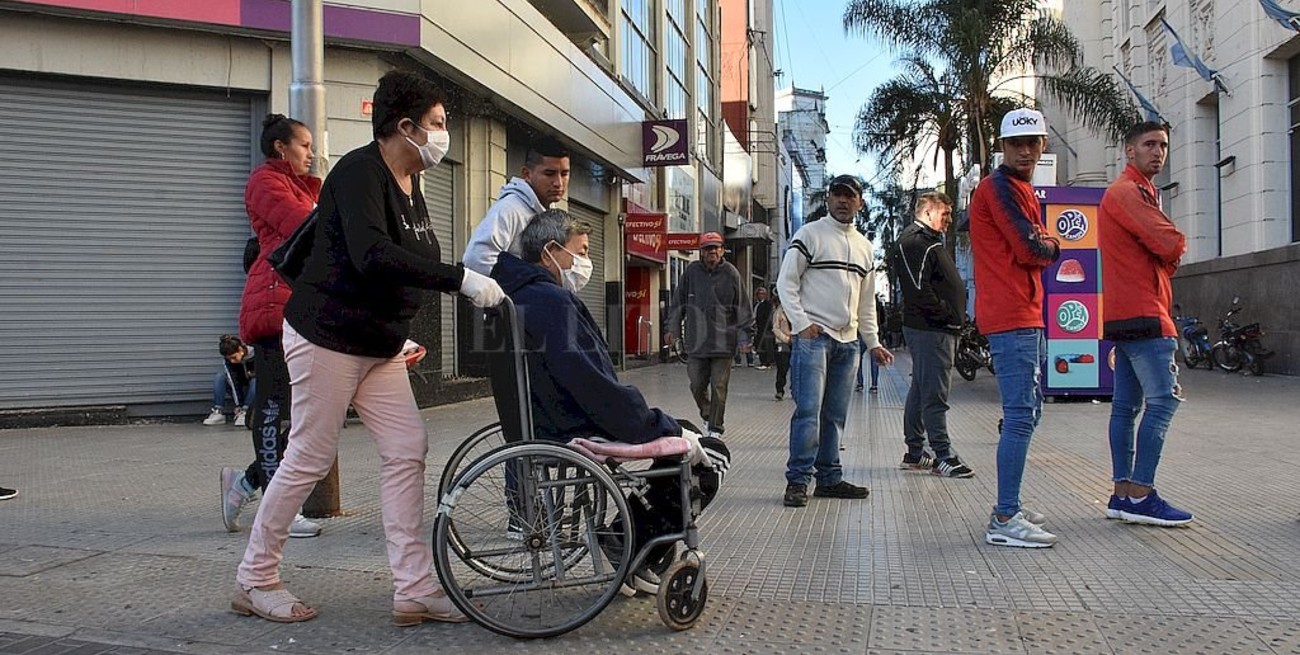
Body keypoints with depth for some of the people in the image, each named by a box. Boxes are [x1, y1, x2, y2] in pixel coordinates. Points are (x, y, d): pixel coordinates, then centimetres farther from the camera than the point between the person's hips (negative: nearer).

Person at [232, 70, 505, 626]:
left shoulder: (409, 186, 11)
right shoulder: (360, 172, -17)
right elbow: (372, 257, -33)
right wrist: (461, 279, -34)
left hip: (380, 346, 9)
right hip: (326, 336, -9)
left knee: (407, 451, 0)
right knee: (310, 458, 0)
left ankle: (414, 589, 4)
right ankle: (255, 579, 19)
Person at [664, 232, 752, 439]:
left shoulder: (731, 273, 1)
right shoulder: (691, 272, 4)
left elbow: (742, 306, 4)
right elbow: (678, 303, 11)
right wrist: (672, 328, 8)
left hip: (723, 342, -2)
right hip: (696, 342, 2)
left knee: (719, 387, -1)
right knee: (697, 385, 7)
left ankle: (716, 428, 10)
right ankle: (707, 415, 33)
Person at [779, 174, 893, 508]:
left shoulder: (865, 247, 19)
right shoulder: (809, 235, 1)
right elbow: (786, 283, -4)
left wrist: (873, 342, 19)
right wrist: (802, 323, -13)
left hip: (848, 341, 6)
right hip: (813, 336, -6)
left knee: (836, 414, 8)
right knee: (809, 410, -11)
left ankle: (829, 478, 14)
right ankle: (798, 480, -6)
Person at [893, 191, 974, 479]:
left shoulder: (930, 240, 24)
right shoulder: (914, 242, -11)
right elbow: (919, 288, -21)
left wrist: (954, 317, 14)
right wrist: (946, 314, -17)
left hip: (938, 328, 11)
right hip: (929, 329, -11)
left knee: (920, 390, 14)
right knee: (935, 395, -9)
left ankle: (914, 453, 21)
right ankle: (944, 456, -7)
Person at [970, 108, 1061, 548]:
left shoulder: (1021, 189, 23)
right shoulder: (1000, 187, -9)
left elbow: (1040, 251, 19)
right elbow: (1033, 251, -15)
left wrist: (1042, 245, -2)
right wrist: (1049, 246, 5)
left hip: (1027, 315, 11)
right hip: (1012, 317, -11)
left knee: (1028, 413, 15)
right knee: (1020, 416, -13)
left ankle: (1009, 507, 23)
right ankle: (1005, 521, -12)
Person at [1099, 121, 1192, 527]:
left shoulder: (1138, 192, 25)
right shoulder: (1128, 192, -9)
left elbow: (1163, 254, 23)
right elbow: (1171, 245, -18)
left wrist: (1167, 256, 2)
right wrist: (1175, 250, 3)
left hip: (1124, 316, 11)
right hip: (1142, 314, -11)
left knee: (1126, 405, 8)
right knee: (1163, 399, -12)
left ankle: (1123, 493, 11)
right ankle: (1140, 495, -11)